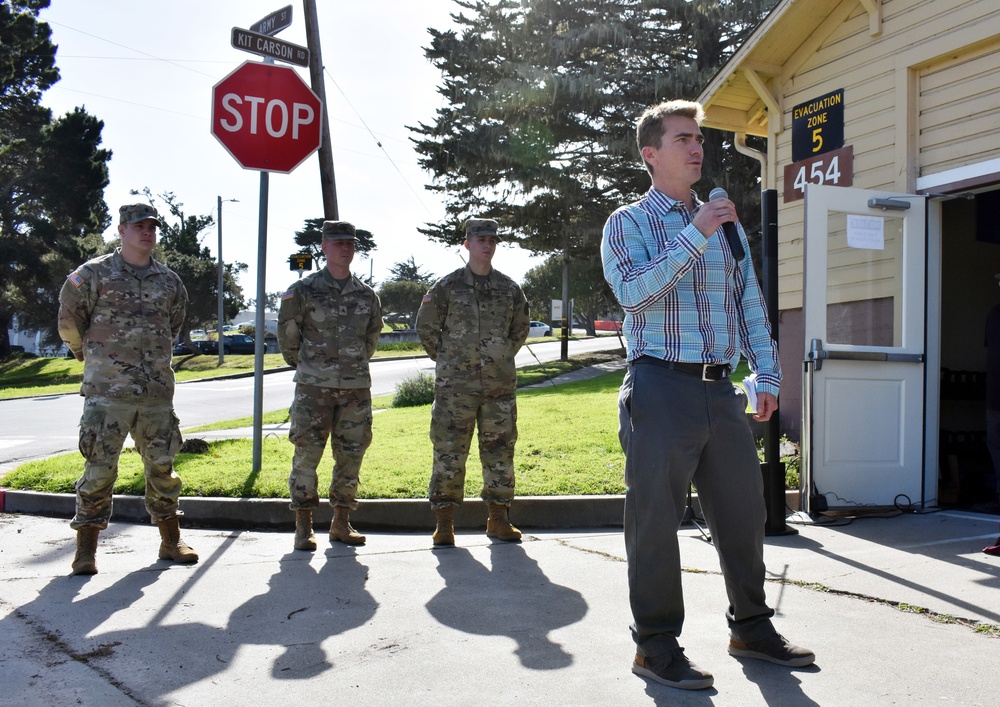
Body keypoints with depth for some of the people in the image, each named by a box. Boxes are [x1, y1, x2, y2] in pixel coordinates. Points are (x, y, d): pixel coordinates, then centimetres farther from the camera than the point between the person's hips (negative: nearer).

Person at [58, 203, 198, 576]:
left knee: (162, 466, 10)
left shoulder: (169, 280, 11)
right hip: (107, 390, -4)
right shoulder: (94, 273, -2)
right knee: (99, 467, -5)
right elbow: (69, 319, 6)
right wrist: (91, 354, 16)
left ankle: (171, 541, 22)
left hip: (158, 391, 4)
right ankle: (85, 550, 7)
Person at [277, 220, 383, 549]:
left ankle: (341, 523, 18)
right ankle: (303, 527, 8)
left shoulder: (367, 296, 9)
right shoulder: (303, 291, -2)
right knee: (307, 454, -3)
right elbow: (287, 335, 8)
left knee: (351, 455, 7)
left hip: (356, 388, 4)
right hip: (314, 387, -3)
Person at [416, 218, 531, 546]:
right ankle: (444, 521, 8)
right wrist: (448, 361, 8)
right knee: (449, 452, -1)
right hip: (455, 386, -3)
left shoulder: (510, 289, 8)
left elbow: (520, 328, 21)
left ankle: (498, 519, 18)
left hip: (500, 384, 3)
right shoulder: (447, 286, 0)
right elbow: (426, 327, 6)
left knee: (499, 451, 7)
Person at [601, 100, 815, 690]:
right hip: (661, 387, -5)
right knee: (656, 520, 0)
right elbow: (633, 291, -15)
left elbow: (751, 304, 19)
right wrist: (695, 235, -17)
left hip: (721, 391, 6)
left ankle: (752, 627, 30)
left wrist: (767, 376, 11)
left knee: (744, 512, 12)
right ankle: (657, 646, 13)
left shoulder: (727, 224, 19)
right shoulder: (628, 223, 3)